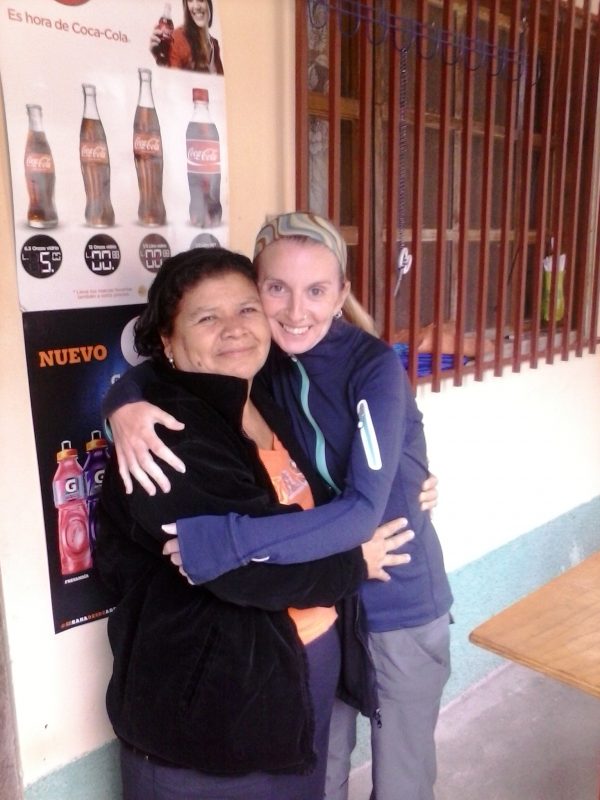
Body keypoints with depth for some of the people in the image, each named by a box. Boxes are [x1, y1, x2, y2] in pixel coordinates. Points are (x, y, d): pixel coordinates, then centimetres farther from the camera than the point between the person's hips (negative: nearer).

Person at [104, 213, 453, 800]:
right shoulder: (265, 359, -7)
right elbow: (157, 365, 0)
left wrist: (226, 542, -37)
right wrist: (126, 404, -23)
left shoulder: (374, 367, -21)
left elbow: (363, 510, -29)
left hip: (400, 602, -3)